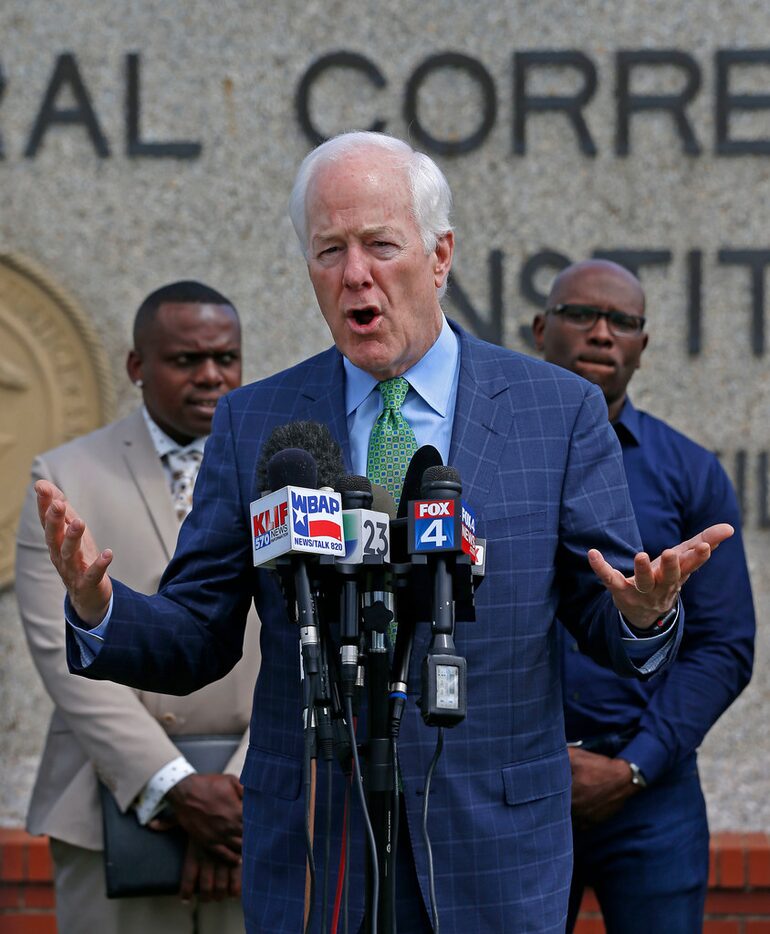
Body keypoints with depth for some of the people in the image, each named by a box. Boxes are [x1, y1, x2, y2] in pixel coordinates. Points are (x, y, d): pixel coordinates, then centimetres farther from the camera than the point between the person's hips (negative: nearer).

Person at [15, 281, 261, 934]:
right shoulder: (65, 480, 3)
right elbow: (64, 650, -6)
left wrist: (245, 795, -12)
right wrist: (174, 786, -15)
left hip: (265, 805, 1)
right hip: (113, 808, -1)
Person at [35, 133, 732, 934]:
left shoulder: (561, 411, 1)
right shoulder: (253, 423, 5)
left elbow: (610, 629, 2)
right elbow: (196, 641, 4)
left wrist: (644, 613, -22)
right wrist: (98, 608, -16)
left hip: (494, 846, -1)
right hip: (308, 852, 1)